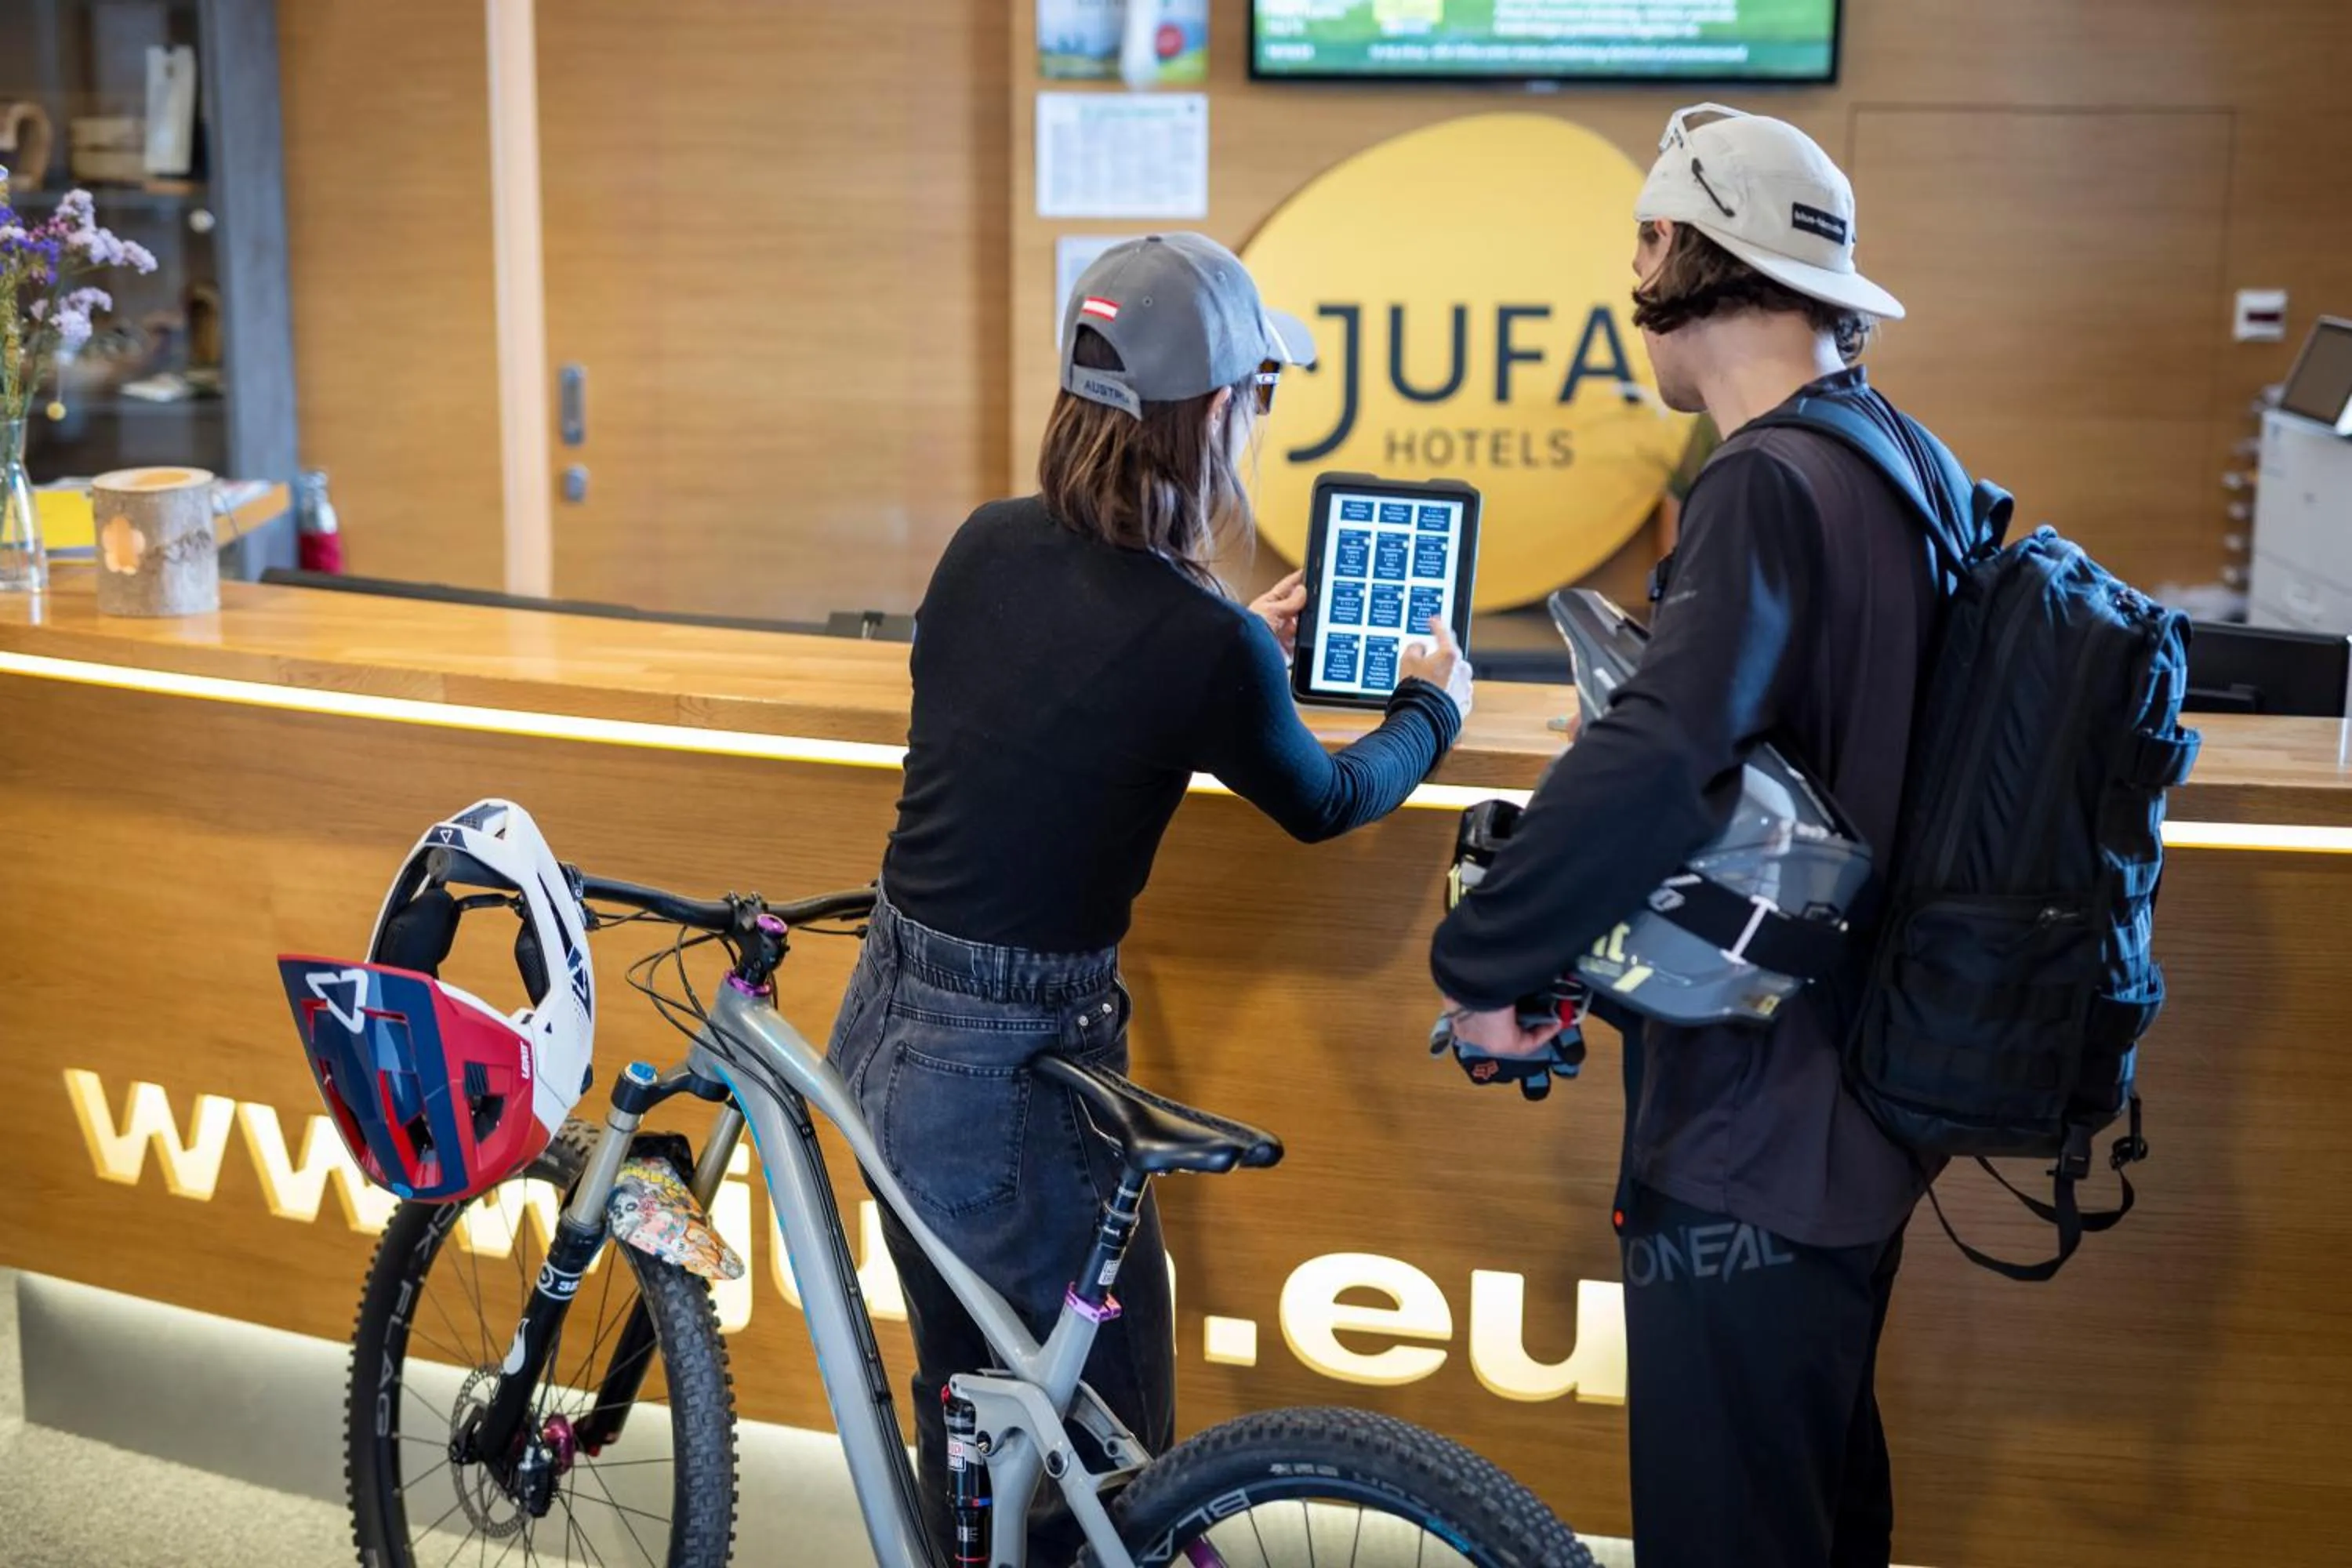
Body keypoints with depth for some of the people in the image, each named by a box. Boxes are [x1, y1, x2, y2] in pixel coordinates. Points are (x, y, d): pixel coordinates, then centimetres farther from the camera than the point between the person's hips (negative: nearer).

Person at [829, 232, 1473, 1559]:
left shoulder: (988, 545, -2)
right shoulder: (1207, 644, -19)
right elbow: (1323, 803, 1)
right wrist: (1434, 711, 20)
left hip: (886, 1024, 7)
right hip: (1010, 1065, -7)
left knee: (967, 1395, 25)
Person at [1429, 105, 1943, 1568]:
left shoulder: (1770, 484, -22)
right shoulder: (1895, 460, 7)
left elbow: (1657, 759, -36)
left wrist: (1481, 959, -24)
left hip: (1747, 1142, -10)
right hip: (1854, 1109, 10)